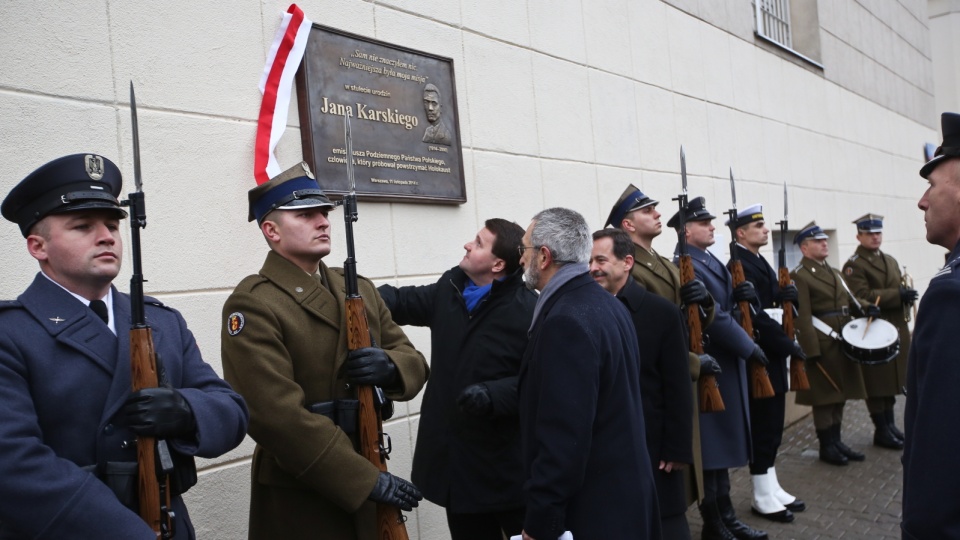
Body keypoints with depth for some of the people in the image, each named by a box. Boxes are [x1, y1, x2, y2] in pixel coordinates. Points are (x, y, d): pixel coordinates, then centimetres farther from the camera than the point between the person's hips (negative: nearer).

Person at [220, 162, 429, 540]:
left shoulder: (359, 290, 9)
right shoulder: (252, 304, -14)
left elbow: (413, 361, 9)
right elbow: (277, 415, -22)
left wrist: (391, 368, -15)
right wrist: (367, 480, -21)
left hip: (368, 483, 6)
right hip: (299, 499, -6)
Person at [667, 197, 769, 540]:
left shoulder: (709, 259, 12)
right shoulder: (687, 266, -19)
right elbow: (713, 316, -23)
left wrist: (735, 296, -3)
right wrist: (749, 348, -15)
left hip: (727, 363, 10)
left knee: (725, 441, 17)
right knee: (712, 445, 1)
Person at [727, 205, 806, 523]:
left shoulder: (760, 262, 15)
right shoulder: (739, 265, -17)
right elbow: (754, 315, -23)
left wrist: (788, 295, -2)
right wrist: (788, 344, -18)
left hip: (772, 354, 10)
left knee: (773, 426, 16)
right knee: (763, 427, -1)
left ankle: (772, 488, 27)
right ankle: (763, 498, 10)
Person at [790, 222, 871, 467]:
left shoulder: (833, 272, 17)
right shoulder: (799, 276, -11)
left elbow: (848, 303, 20)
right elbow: (802, 318, -17)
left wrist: (865, 310, -2)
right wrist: (811, 350, -22)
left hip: (842, 341, 8)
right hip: (821, 344, -8)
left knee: (840, 394, 14)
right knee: (825, 396, -1)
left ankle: (837, 441, 24)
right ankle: (826, 447, 10)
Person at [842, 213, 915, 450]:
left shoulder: (891, 261, 17)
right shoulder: (853, 265, -9)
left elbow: (899, 291, 20)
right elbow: (863, 296, -21)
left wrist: (906, 297, -4)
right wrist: (898, 294, -24)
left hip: (897, 328, 8)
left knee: (893, 378, 14)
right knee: (877, 382, -1)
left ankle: (890, 424, 26)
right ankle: (881, 431, 9)